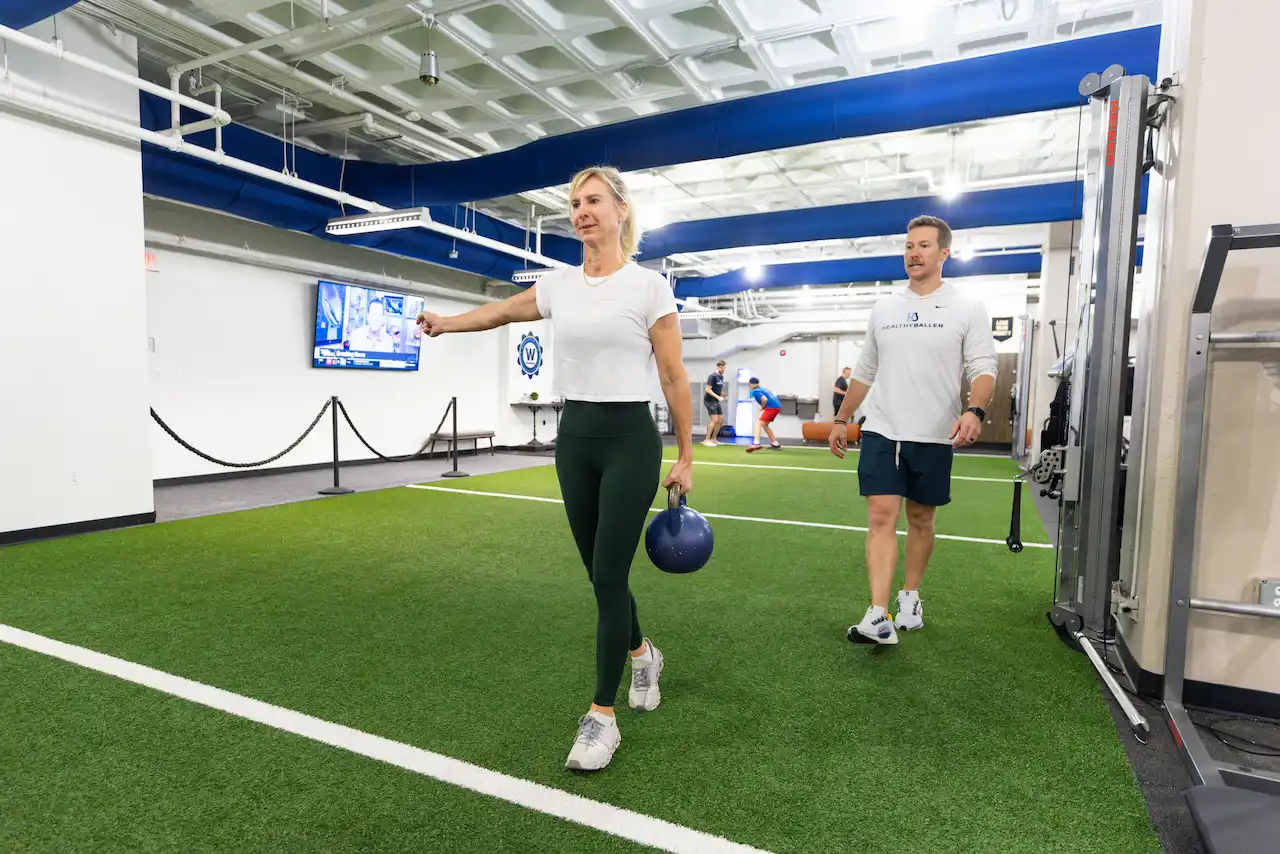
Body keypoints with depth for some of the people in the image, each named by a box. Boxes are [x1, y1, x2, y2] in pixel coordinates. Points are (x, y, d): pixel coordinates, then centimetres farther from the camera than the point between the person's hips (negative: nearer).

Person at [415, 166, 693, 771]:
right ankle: (641, 654, 43)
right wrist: (443, 323, 39)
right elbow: (500, 311, 26)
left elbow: (674, 377, -5)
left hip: (630, 439, -5)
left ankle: (601, 716, 9)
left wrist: (685, 458, -4)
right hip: (574, 438, 5)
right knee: (601, 572, 14)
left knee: (608, 576, -6)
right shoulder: (558, 285, 8)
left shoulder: (648, 286, -5)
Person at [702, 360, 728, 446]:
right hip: (709, 400, -9)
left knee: (721, 420, 7)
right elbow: (708, 389, -18)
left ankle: (713, 439, 17)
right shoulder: (713, 376, -13)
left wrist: (724, 396, 3)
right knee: (715, 420, -15)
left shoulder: (721, 377, 13)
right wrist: (718, 397, -24)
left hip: (716, 401, 9)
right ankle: (706, 440, -8)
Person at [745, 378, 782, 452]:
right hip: (777, 406, 9)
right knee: (765, 425, 23)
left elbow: (764, 399, -21)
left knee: (759, 424, -15)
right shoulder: (762, 389, 23)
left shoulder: (755, 391, -4)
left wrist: (762, 407, -2)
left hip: (771, 407, -9)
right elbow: (773, 397, 30)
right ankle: (775, 444, 27)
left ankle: (756, 443, -35)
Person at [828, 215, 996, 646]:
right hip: (881, 431, 2)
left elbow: (983, 368, -7)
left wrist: (975, 410, -27)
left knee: (921, 519, 11)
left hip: (933, 437, -2)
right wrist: (841, 419, 16)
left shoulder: (967, 308, 0)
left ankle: (910, 596, 30)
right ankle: (879, 617, -11)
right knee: (881, 516, -8)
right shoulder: (883, 308, 10)